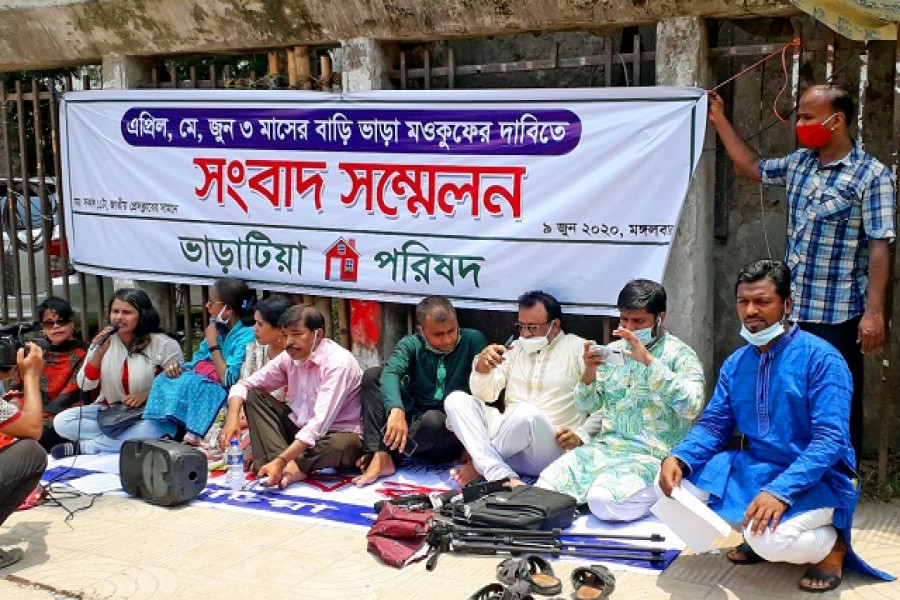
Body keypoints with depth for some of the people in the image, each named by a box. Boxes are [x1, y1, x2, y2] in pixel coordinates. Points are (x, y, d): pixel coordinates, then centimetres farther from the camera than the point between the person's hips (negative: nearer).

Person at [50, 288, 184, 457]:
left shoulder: (164, 345, -6)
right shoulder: (103, 341, 5)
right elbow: (85, 385, 0)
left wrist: (148, 395, -19)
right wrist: (99, 352, -15)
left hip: (147, 416, -3)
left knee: (148, 429, -39)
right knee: (61, 421, -18)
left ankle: (83, 447, -18)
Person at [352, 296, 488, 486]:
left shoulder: (473, 340, -4)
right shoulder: (411, 345, 1)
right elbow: (390, 373, -22)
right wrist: (396, 410, -39)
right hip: (410, 422, 3)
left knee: (433, 419, -36)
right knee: (373, 375, -10)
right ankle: (381, 458, -24)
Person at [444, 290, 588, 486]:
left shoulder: (578, 349, 6)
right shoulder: (516, 349, 20)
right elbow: (486, 395, 13)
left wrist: (581, 436, -17)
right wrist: (482, 366, -7)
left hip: (549, 451, -5)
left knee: (528, 414, -38)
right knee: (456, 400, -13)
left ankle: (479, 465, -13)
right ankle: (501, 475, -30)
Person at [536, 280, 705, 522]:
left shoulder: (680, 355, -2)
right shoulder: (613, 351, 13)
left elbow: (691, 407, -19)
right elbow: (587, 406, 14)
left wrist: (649, 361, -25)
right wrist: (589, 372, -7)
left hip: (651, 455, -4)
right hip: (605, 446, 4)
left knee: (603, 500, -29)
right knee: (547, 483, -18)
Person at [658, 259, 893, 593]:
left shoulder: (820, 358, -16)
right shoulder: (735, 364, 4)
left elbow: (830, 440, -23)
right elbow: (713, 425, 2)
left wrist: (780, 491, -35)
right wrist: (678, 459, -20)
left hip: (817, 479, -6)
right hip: (756, 469, 7)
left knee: (769, 538, -33)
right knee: (679, 481, -9)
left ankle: (831, 546, 2)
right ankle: (757, 536, 9)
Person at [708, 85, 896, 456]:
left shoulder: (872, 177, -11)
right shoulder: (800, 163, 10)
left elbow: (880, 248, -15)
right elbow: (752, 168, 27)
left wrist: (874, 312, -20)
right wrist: (720, 121, 23)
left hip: (838, 315, -7)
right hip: (793, 310, 7)